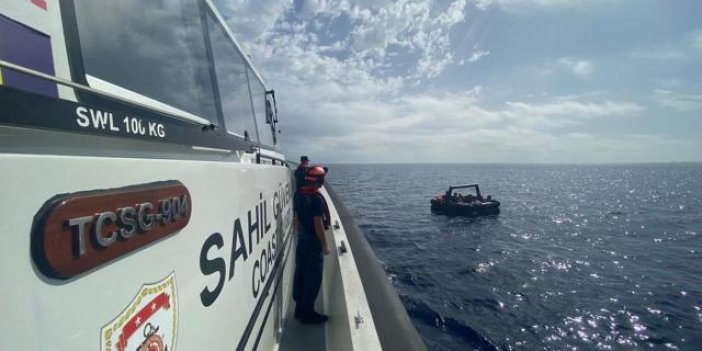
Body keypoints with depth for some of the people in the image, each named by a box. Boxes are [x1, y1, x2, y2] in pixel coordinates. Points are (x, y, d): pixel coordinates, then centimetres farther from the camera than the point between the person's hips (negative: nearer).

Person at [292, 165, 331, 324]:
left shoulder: (300, 195, 4)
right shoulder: (317, 198, -21)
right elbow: (318, 224, -21)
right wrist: (325, 245, -13)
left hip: (302, 239, 9)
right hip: (313, 241, -8)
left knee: (300, 274, 16)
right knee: (313, 278, 3)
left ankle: (299, 307, 29)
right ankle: (308, 312, 13)